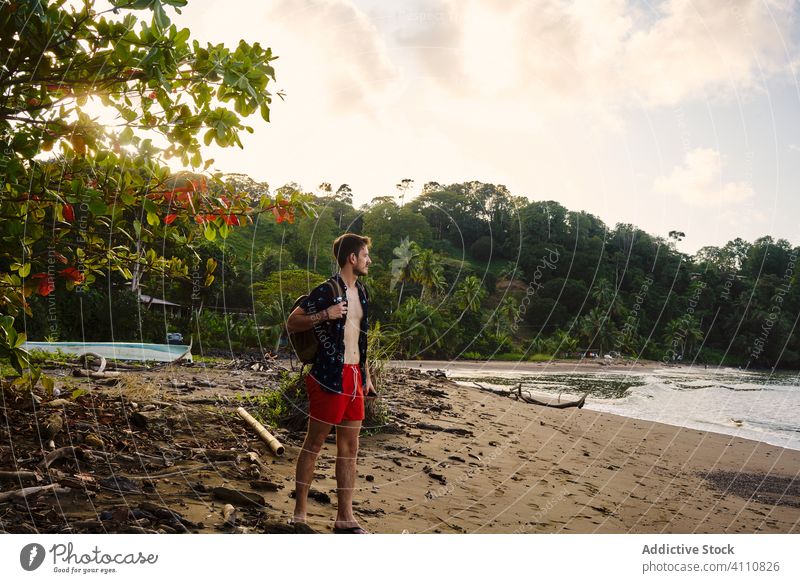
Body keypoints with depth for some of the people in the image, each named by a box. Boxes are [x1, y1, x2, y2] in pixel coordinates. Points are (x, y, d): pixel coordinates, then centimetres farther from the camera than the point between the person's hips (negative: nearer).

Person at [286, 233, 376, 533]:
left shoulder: (361, 292, 14)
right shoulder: (327, 290, -10)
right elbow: (291, 323, -10)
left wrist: (366, 376, 19)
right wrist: (325, 314, -23)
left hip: (354, 377, 8)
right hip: (329, 378, -8)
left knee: (349, 447, 8)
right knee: (314, 443, 2)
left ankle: (345, 517, 15)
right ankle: (299, 513, 14)